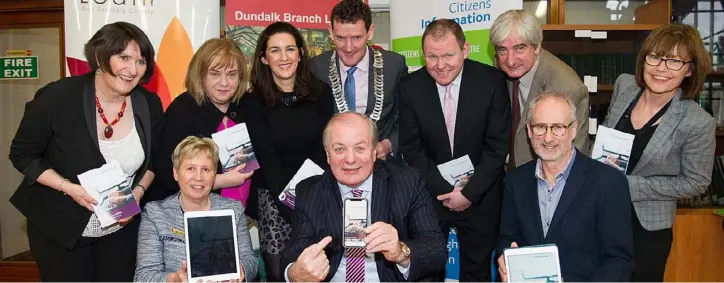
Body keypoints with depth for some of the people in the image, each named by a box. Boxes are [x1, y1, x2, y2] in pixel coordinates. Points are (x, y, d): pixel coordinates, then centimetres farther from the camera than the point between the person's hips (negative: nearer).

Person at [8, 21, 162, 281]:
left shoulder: (149, 104, -8)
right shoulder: (57, 97, -18)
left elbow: (155, 159, 6)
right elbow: (22, 155, -8)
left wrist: (139, 191, -11)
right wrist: (69, 188, -21)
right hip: (60, 229, -2)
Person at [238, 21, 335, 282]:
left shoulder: (320, 92, 2)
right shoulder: (253, 101, -3)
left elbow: (325, 147, 0)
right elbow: (267, 159, -7)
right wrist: (291, 206, -16)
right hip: (274, 192, -1)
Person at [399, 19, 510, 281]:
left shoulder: (491, 81, -12)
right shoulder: (410, 87, -9)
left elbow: (498, 145, -10)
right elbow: (411, 148, -6)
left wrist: (469, 192, -14)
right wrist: (446, 190, -12)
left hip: (481, 196, 0)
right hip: (430, 195, 1)